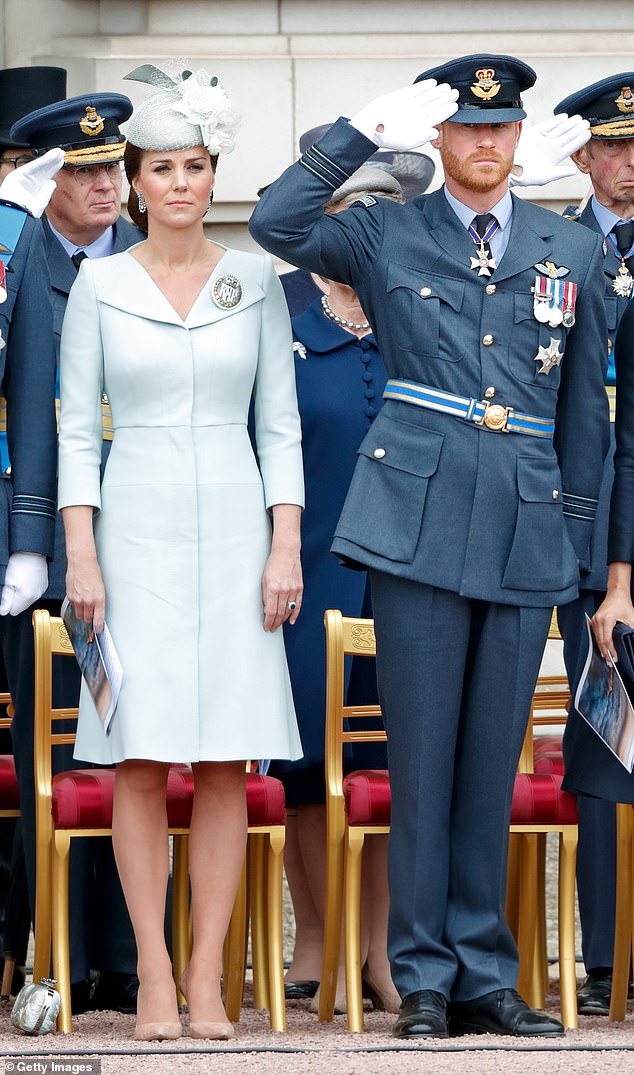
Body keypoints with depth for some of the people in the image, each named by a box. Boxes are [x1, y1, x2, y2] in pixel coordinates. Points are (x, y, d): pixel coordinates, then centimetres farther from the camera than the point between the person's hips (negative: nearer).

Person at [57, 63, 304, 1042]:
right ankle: (154, 981, 0)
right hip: (136, 527, -1)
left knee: (225, 762, -1)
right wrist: (80, 551, -5)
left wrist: (286, 547, -2)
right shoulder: (100, 284, 4)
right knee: (141, 761, -4)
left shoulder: (255, 280, 7)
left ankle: (208, 978, 3)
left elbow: (280, 423, 7)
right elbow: (77, 427, 3)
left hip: (233, 527, 1)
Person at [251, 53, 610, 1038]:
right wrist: (366, 134, -9)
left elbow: (585, 405, 17)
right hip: (422, 521, -2)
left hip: (527, 532, 2)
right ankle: (424, 980, 4)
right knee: (422, 756, -2)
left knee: (493, 763, 6)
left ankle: (484, 975, 13)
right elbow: (276, 225, -9)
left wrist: (575, 532, 14)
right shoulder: (387, 236, 7)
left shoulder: (573, 252, 14)